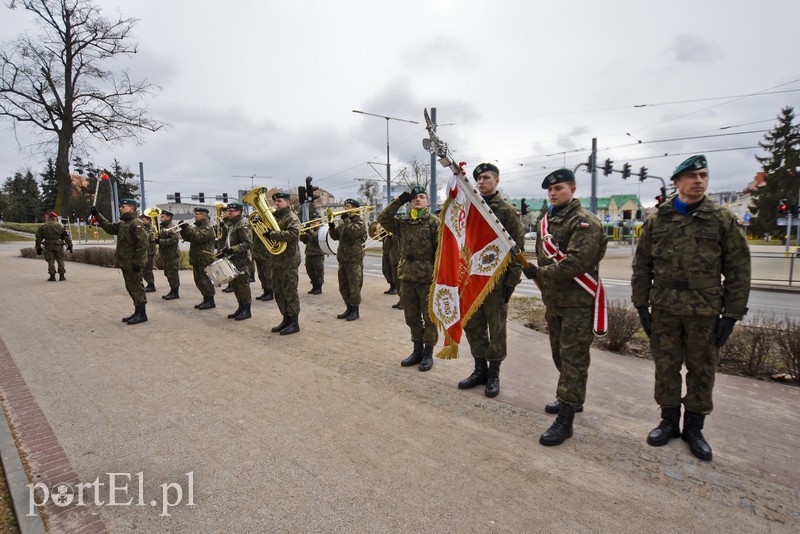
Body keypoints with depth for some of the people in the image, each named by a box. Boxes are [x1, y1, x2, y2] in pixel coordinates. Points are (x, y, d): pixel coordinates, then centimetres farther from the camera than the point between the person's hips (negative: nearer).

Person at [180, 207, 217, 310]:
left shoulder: (208, 227, -10)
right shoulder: (196, 226, 19)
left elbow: (200, 237, -25)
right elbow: (187, 238, 17)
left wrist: (189, 228, -20)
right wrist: (184, 229, 0)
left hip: (204, 259, -9)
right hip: (196, 258, 9)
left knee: (205, 280, -6)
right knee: (199, 281, 12)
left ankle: (211, 301, 2)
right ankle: (206, 300, 20)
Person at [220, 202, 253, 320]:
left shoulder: (243, 225, -13)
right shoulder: (232, 225, 18)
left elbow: (247, 244, -21)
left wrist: (232, 249, -27)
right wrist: (225, 251, 12)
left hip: (242, 261, -10)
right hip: (233, 260, 10)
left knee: (243, 285, -4)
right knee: (235, 285, 13)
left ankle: (247, 311, 4)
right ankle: (241, 308, 23)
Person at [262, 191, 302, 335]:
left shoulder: (292, 218, -9)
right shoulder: (276, 217, 18)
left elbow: (293, 234, -27)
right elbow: (268, 232, 24)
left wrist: (272, 234, -25)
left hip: (289, 261, -9)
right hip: (276, 261, 9)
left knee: (290, 292, -4)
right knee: (278, 292, 13)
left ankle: (294, 323, 4)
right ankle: (286, 319, 24)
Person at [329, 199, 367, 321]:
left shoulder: (359, 222, -6)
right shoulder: (343, 222, 17)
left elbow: (353, 232, -24)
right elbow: (335, 236, 14)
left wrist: (346, 219, -16)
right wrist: (332, 226, -2)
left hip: (354, 260, -8)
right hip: (343, 259, 8)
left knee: (354, 287, -3)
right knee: (343, 287, 12)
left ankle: (355, 311, 8)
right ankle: (349, 309, 23)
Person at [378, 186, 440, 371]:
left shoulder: (434, 222, -4)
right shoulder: (402, 222, 8)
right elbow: (382, 219, -5)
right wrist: (399, 201, -9)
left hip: (427, 278, -4)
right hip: (406, 277, 5)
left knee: (429, 318, 6)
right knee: (412, 317, 14)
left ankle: (428, 353, 20)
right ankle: (417, 350, 30)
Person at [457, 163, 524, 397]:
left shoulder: (507, 211, -3)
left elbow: (517, 248, -6)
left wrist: (511, 281, -11)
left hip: (496, 280, -5)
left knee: (496, 329, 6)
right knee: (473, 326, 12)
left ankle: (493, 373, 19)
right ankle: (480, 369, 26)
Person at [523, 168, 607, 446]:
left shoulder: (585, 221, -14)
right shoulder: (547, 220, 14)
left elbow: (576, 262, -26)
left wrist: (540, 273, -22)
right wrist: (538, 273, 12)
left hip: (577, 301, -9)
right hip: (553, 299, 9)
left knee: (573, 358, -3)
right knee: (560, 354, 19)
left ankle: (565, 419, 3)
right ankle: (571, 399, 38)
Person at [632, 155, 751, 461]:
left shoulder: (723, 220, 1)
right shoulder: (656, 221, 4)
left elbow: (738, 270, 1)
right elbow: (642, 266, 5)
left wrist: (732, 314, -4)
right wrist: (641, 306, 1)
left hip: (705, 312, -1)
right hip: (664, 310, 1)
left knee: (702, 370, 10)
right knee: (665, 367, 10)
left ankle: (694, 427, 27)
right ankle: (669, 421, 27)